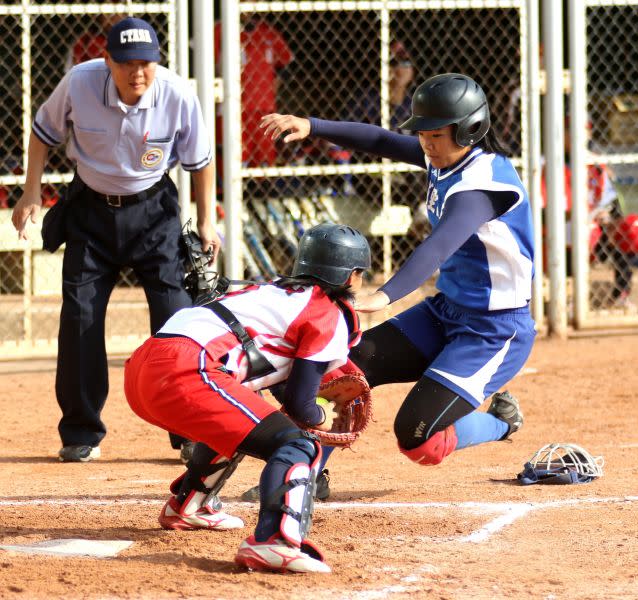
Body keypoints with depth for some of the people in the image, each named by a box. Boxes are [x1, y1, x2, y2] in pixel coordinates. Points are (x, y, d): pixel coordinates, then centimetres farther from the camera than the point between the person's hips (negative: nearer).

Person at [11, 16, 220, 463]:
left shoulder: (178, 96, -22)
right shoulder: (79, 84, -21)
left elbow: (200, 161, -4)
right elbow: (44, 132, -1)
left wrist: (206, 221, -1)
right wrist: (32, 195, -5)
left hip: (153, 208, -1)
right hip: (91, 208, 1)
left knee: (176, 313, -9)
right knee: (79, 314, -2)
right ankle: (81, 434, 10)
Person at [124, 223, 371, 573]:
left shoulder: (280, 291, 30)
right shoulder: (331, 318, 7)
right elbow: (298, 405, 2)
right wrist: (321, 418, 22)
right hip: (186, 372, -9)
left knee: (231, 422, 37)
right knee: (297, 446, -14)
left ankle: (186, 506, 49)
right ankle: (273, 541, -38)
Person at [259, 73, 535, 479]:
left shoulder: (483, 180, -27)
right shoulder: (445, 158, 1)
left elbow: (440, 246, -41)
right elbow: (382, 142, 9)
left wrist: (384, 296, -55)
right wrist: (312, 127, -6)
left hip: (497, 331, -9)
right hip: (445, 311, 9)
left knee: (417, 439, -14)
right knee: (348, 368, -4)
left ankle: (501, 421, 14)